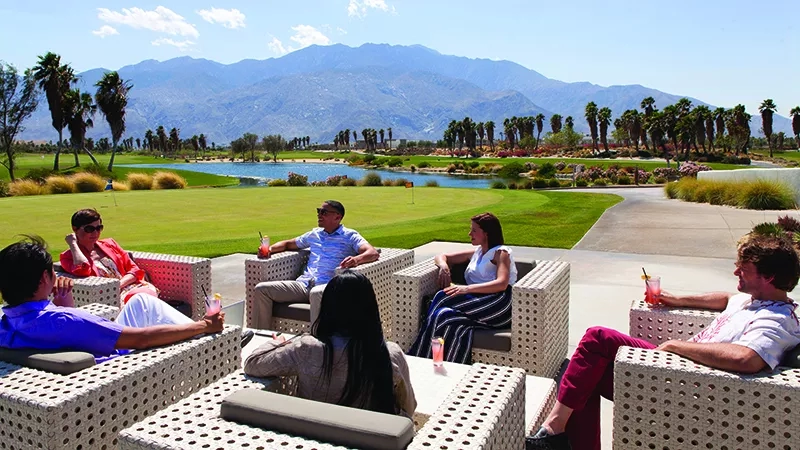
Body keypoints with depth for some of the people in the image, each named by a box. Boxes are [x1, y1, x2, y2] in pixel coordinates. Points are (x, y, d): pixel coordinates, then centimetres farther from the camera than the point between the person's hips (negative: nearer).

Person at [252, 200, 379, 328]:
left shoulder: (350, 236, 7)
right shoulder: (314, 234, 25)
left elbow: (373, 253, -8)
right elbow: (288, 244, 37)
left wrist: (356, 259, -32)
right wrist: (270, 249, 15)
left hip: (328, 286, -6)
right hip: (304, 284, 6)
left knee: (316, 293, -42)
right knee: (261, 289, -10)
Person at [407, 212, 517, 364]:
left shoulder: (501, 252, 8)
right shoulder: (476, 252, 29)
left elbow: (502, 284, -10)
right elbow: (440, 257, 31)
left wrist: (467, 288, -22)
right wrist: (444, 266, 5)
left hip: (497, 303, -6)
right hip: (476, 303, 6)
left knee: (442, 298, -26)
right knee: (443, 315, -28)